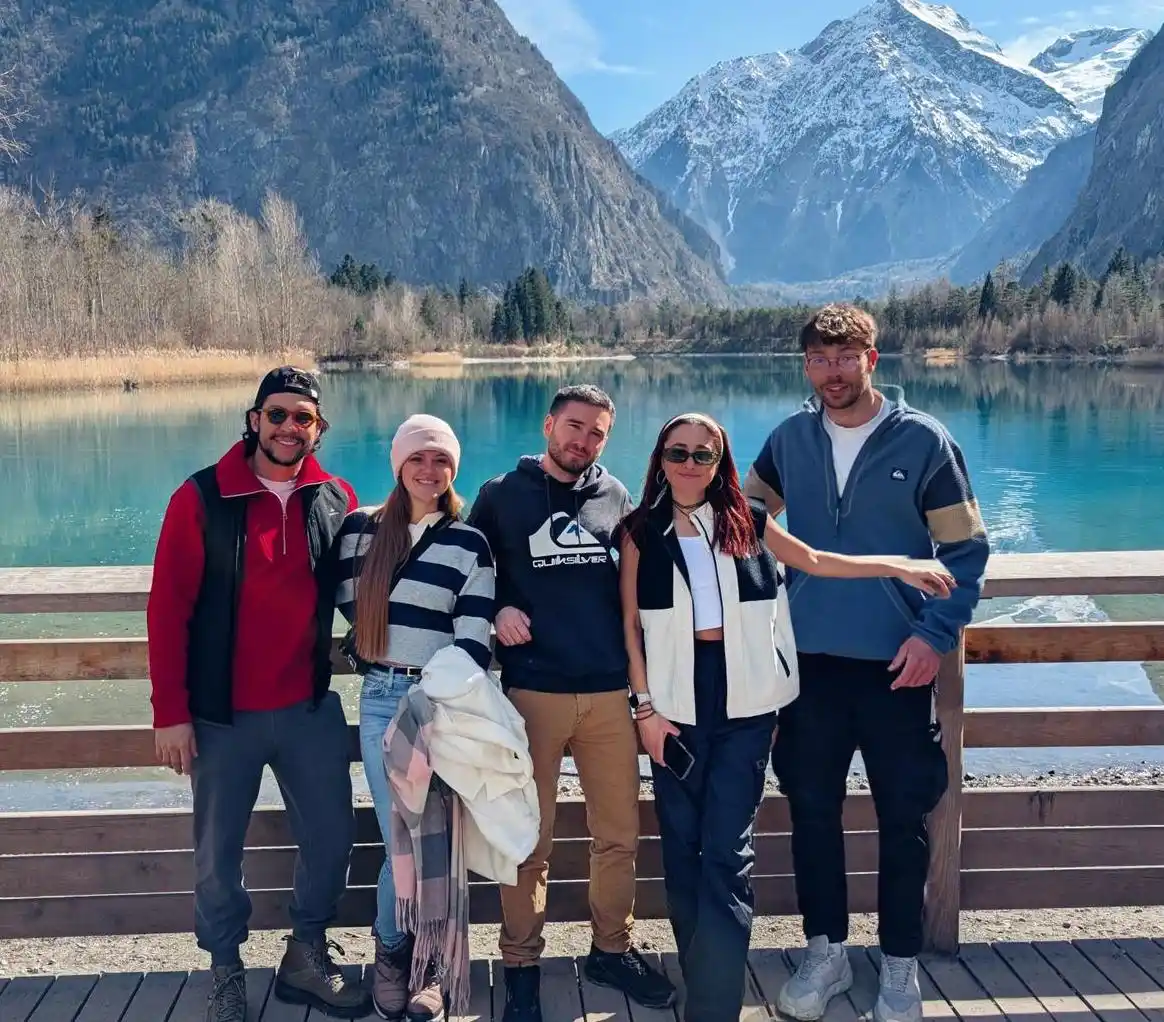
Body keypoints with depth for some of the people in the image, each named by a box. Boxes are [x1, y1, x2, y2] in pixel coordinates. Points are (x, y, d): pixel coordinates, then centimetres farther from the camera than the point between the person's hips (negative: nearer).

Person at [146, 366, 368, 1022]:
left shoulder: (336, 500, 1)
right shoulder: (202, 499, -8)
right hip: (223, 716, -3)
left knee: (333, 837, 10)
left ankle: (308, 956, 32)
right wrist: (170, 712, -10)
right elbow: (168, 610, -9)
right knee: (218, 853, 9)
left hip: (311, 709, 3)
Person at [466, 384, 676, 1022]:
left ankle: (612, 950, 27)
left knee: (619, 834, 9)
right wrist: (497, 611, -11)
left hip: (609, 692, 3)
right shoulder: (501, 496, 4)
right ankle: (521, 966, 18)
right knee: (529, 842, 4)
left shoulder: (615, 498, 11)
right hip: (532, 691, -3)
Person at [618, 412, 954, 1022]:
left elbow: (813, 562, 17)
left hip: (743, 701, 0)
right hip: (675, 701, 1)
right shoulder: (641, 530, 2)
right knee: (681, 846, 8)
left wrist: (900, 567, 11)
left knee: (726, 852, -6)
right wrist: (644, 707, -4)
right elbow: (630, 622, 2)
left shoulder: (745, 521, 5)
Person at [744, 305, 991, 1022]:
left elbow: (966, 549, -4)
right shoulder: (790, 440, 4)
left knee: (904, 817, 7)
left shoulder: (924, 441, -5)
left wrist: (936, 634, -14)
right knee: (812, 809, 11)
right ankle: (826, 950, 28)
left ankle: (900, 964, 24)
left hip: (898, 663, -2)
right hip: (810, 660, 3)